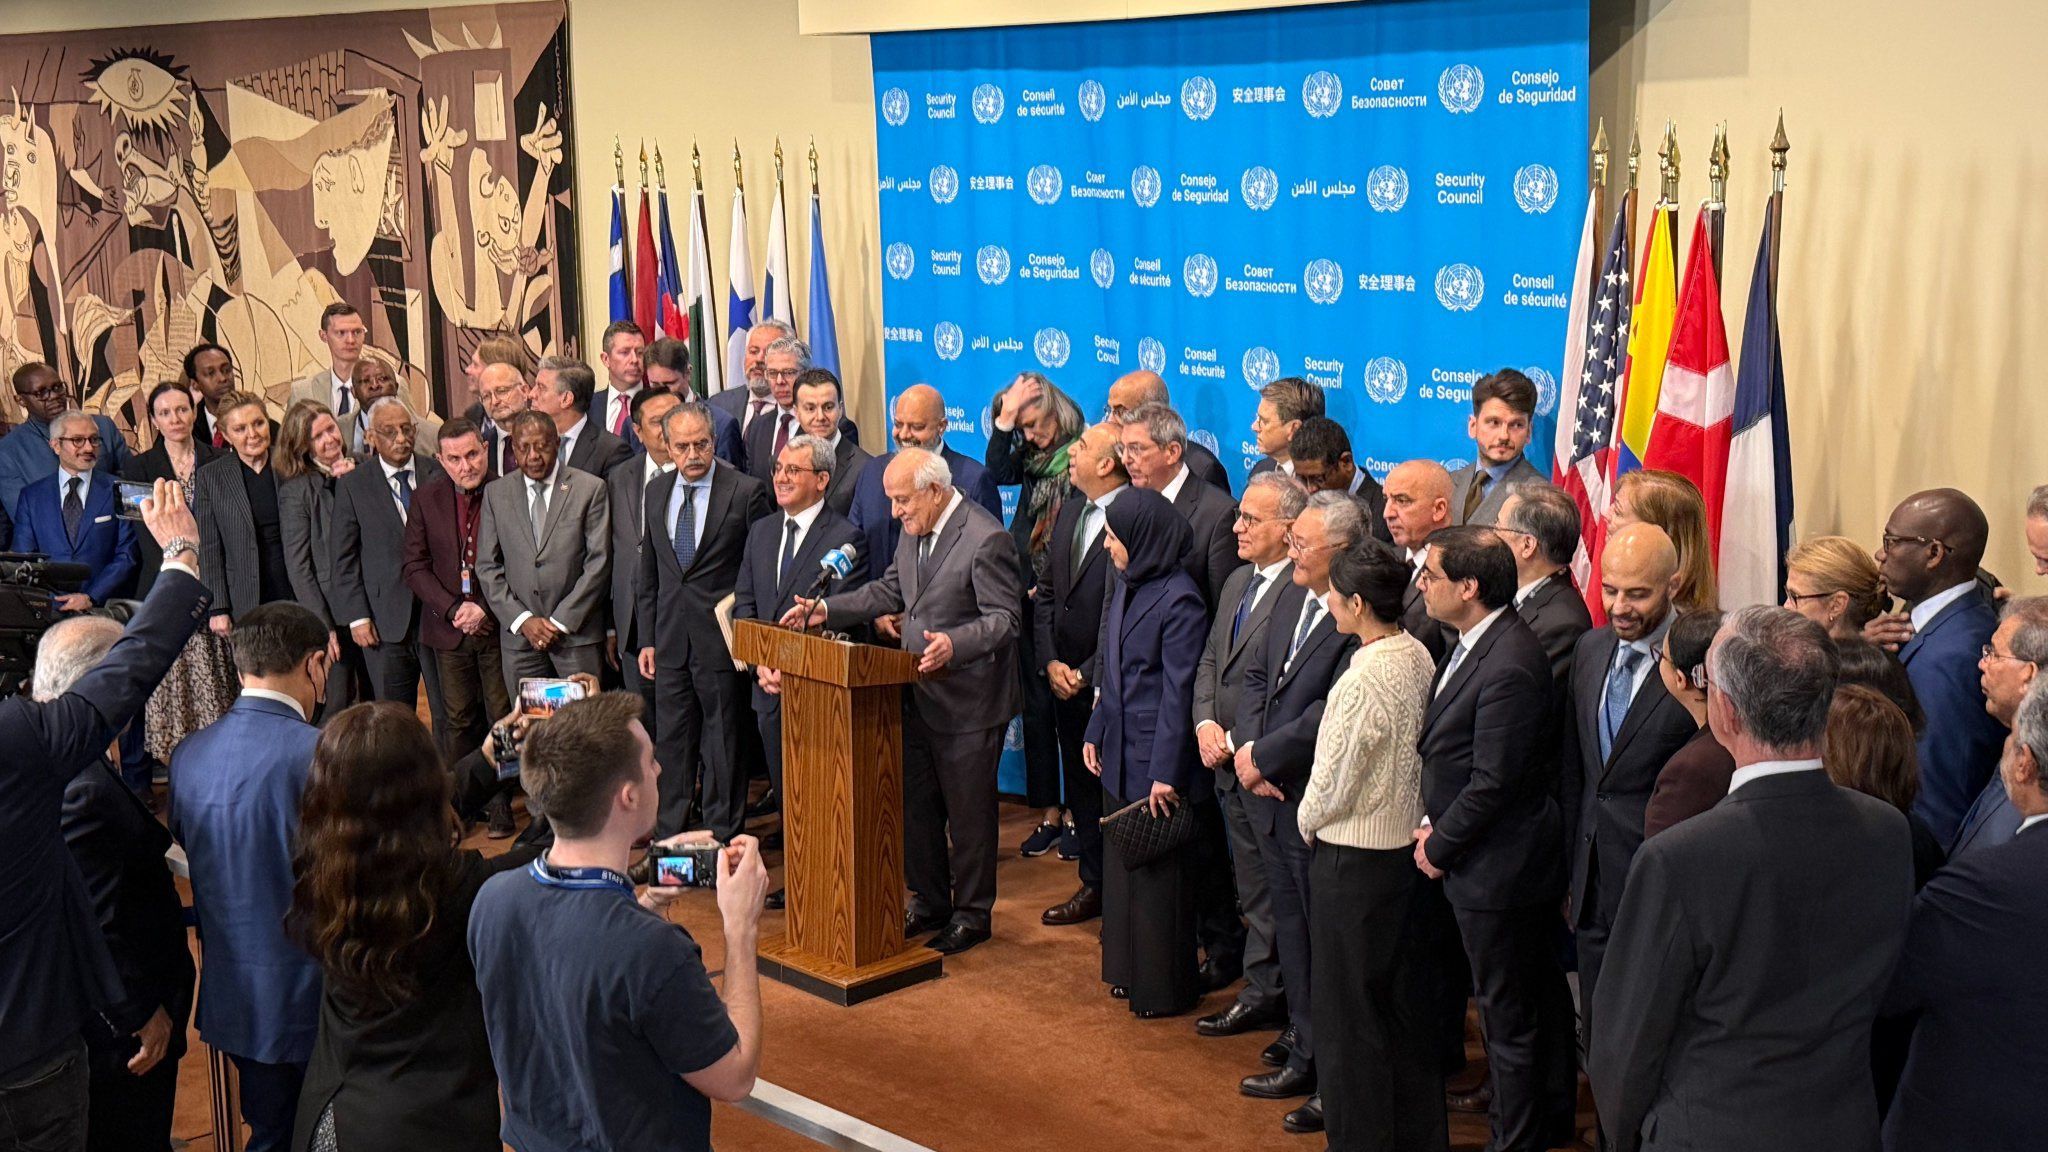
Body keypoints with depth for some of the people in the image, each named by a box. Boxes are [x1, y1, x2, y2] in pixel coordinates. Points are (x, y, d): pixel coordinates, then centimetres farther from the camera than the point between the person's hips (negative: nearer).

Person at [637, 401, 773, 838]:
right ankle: (671, 839, 22)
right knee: (673, 741, 11)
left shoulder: (747, 491, -8)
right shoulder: (657, 491, 10)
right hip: (671, 639, 5)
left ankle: (722, 843, 12)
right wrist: (647, 638, 12)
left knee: (723, 744, 3)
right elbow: (649, 572, 16)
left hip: (723, 640, -5)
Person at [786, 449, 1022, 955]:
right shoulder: (915, 531, 7)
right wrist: (826, 609, 9)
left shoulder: (986, 540, -20)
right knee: (915, 804, 16)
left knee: (968, 810, 4)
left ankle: (972, 913, 19)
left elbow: (1005, 619, -20)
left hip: (967, 701, -9)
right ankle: (929, 900, 31)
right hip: (919, 695, 9)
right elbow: (889, 590, 17)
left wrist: (955, 644, -36)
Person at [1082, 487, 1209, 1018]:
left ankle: (1164, 989, 14)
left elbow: (1178, 691, -19)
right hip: (1120, 752, 9)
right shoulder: (1127, 585, 7)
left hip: (1155, 756, -9)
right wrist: (1095, 732, 15)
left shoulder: (1178, 599, -18)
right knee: (1121, 864, 17)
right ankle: (1128, 970, 30)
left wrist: (1166, 773, -19)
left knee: (1157, 872, 2)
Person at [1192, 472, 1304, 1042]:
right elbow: (1210, 661, 16)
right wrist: (1206, 723, 0)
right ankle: (1262, 992, 25)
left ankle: (1266, 992, 13)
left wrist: (1244, 746, -17)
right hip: (1230, 762, 9)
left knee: (1277, 892, 2)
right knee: (1253, 886, 16)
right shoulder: (1237, 582, 13)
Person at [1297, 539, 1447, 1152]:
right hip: (1407, 841, 8)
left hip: (1353, 854, -8)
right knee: (1404, 998, 19)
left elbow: (1333, 777, -18)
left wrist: (1308, 820, 3)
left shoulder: (1363, 680, -25)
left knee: (1349, 1009, 6)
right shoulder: (1419, 657, -1)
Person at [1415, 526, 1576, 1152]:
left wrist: (1439, 846, -11)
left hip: (1498, 871, -10)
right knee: (1539, 997, 23)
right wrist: (1438, 826, 4)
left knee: (1509, 1014, 4)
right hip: (1515, 865, 10)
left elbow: (1493, 782, -23)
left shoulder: (1509, 667, -26)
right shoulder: (1477, 643, 5)